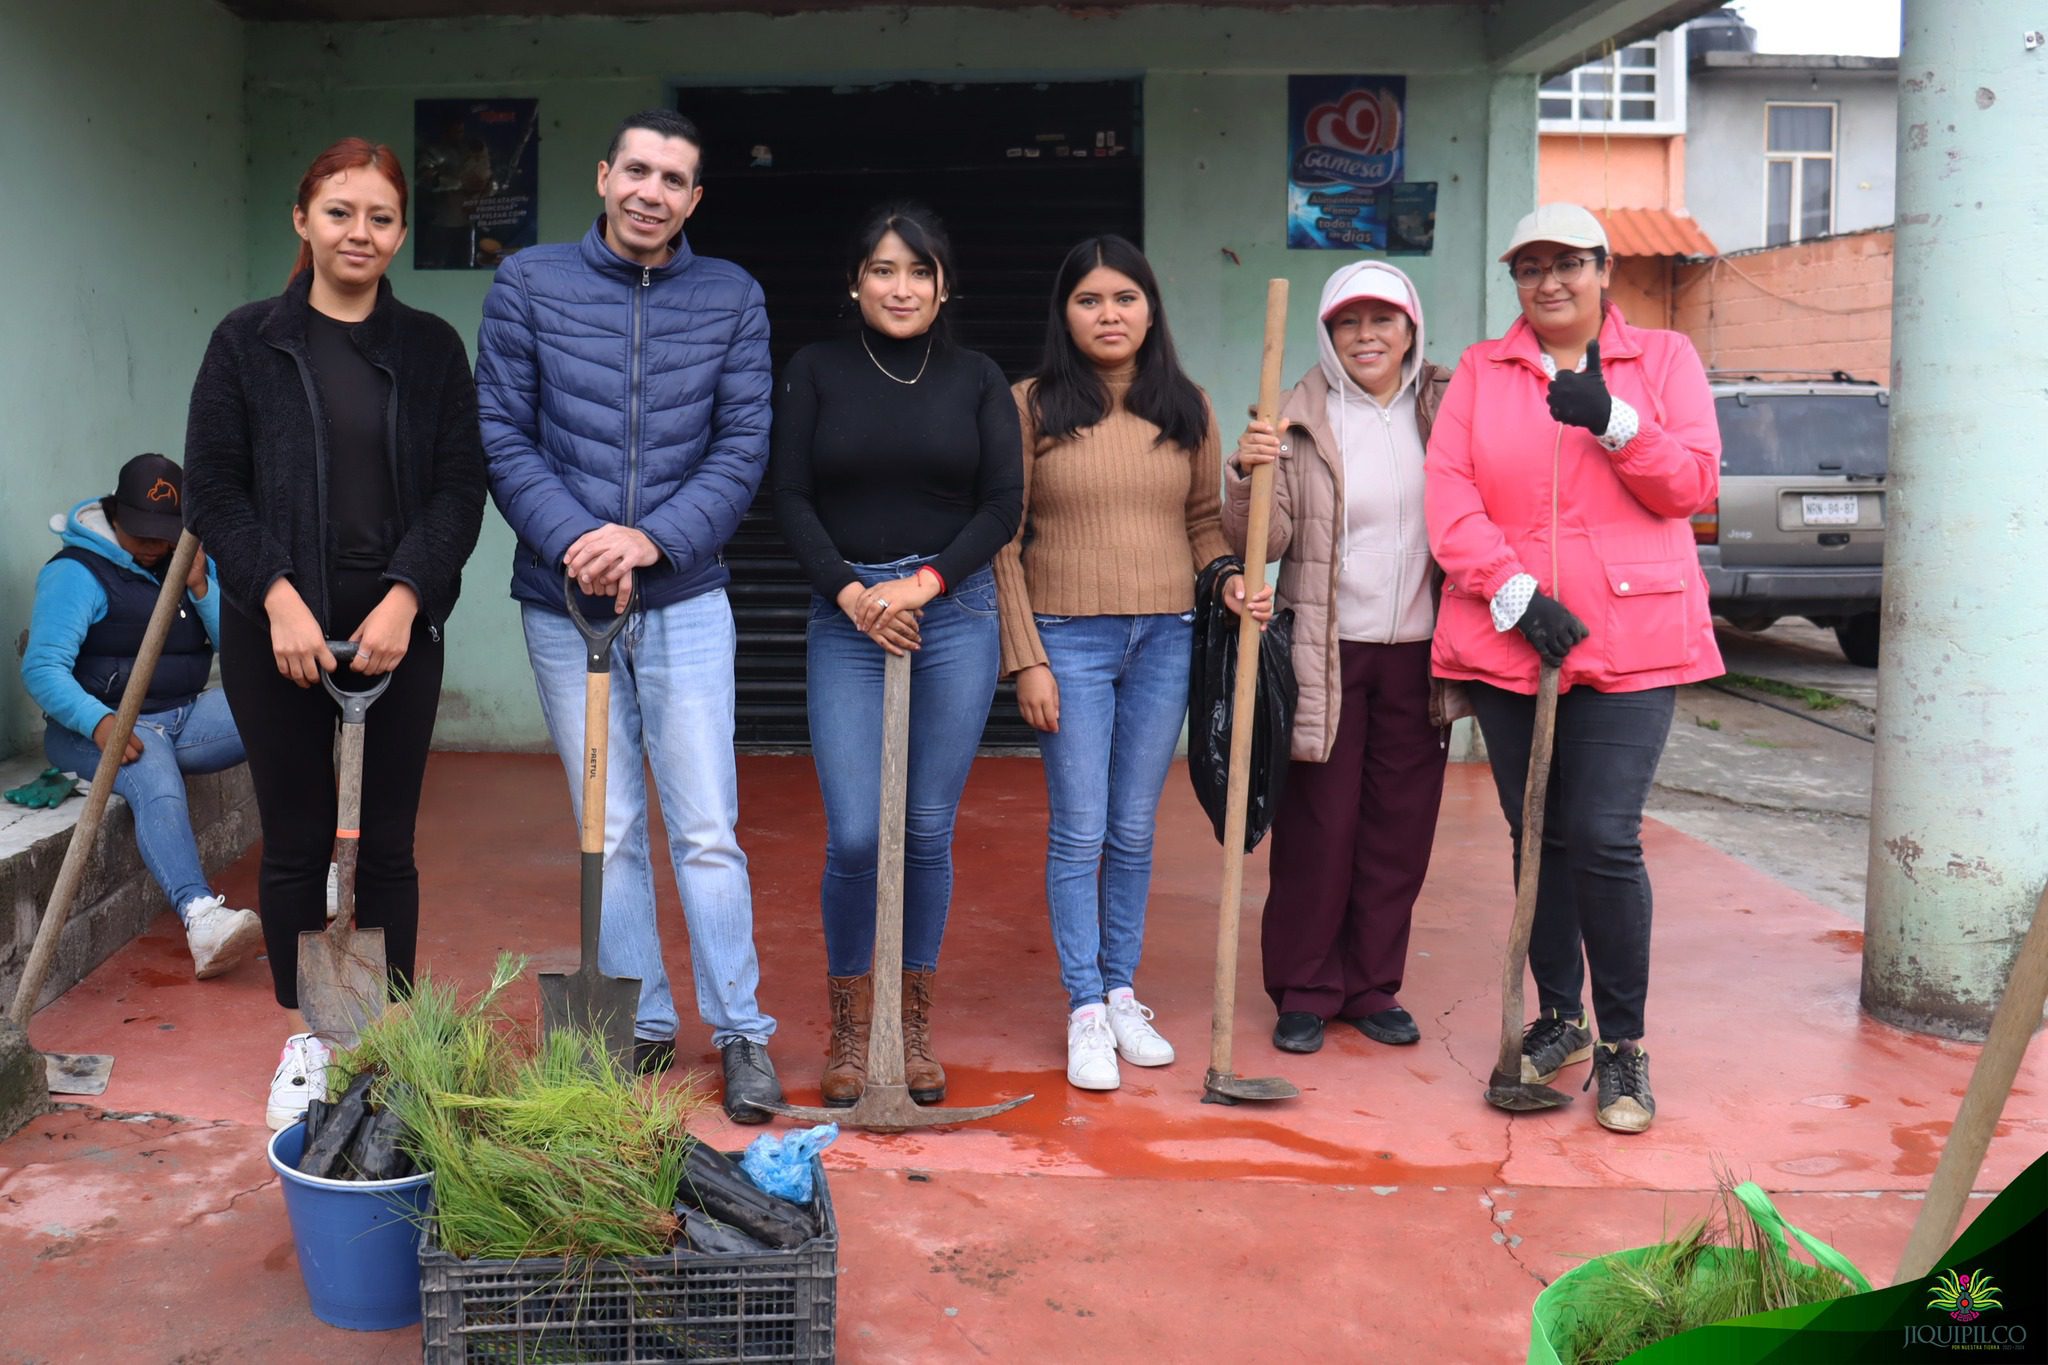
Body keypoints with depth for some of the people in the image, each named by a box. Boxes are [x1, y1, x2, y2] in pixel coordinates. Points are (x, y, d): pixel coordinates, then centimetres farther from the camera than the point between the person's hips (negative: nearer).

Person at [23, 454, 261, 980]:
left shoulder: (195, 563, 12)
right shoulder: (76, 572, -6)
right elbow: (43, 669, -15)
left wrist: (200, 587, -9)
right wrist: (98, 721, -32)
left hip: (186, 715, 5)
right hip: (100, 724, -5)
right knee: (156, 783, -37)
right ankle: (202, 919, -56)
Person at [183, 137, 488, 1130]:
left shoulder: (431, 349, 7)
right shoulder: (247, 342, 3)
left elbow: (460, 489, 1)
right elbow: (212, 489, -1)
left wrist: (405, 598, -12)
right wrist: (278, 598, -13)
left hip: (398, 629, 1)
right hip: (276, 634, -1)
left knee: (385, 844, 5)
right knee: (295, 842, 7)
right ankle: (305, 1041, 20)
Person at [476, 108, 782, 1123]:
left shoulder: (732, 299, 3)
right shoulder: (529, 284, 2)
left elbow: (743, 446, -2)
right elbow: (501, 435, -1)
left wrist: (653, 539, -15)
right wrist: (574, 538, -16)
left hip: (685, 600, -1)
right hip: (563, 600, 1)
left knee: (707, 831, 0)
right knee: (608, 831, 9)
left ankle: (741, 1033, 12)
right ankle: (641, 1025, 23)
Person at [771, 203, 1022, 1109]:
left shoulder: (977, 379, 8)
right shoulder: (816, 372, 6)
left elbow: (1003, 506, 2)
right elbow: (791, 499, 2)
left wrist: (926, 581, -11)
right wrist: (849, 591, -11)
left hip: (956, 613, 1)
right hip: (846, 616, -1)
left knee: (929, 830, 5)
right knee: (854, 836, -6)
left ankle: (913, 1025, 21)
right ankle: (849, 1027, 15)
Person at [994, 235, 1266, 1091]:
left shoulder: (1187, 409, 9)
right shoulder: (1030, 407, -1)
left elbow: (1204, 520, 14)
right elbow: (1003, 543, -2)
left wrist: (1231, 577, -7)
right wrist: (1026, 659, -8)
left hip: (1166, 639, 3)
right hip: (1069, 638, -3)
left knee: (1134, 830, 10)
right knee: (1079, 831, -1)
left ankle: (1122, 993, 23)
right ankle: (1085, 1011, 10)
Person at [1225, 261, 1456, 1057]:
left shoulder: (1448, 411, 6)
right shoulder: (1301, 422, -2)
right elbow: (1265, 543, -6)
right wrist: (1251, 477, -23)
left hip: (1418, 653, 3)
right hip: (1327, 654, -3)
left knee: (1401, 830, 8)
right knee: (1318, 828, 2)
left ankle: (1374, 988, 23)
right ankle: (1305, 992, 16)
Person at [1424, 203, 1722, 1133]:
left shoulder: (1664, 359, 10)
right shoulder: (1479, 372, 11)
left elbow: (1694, 484, 0)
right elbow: (1448, 495, -2)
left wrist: (1611, 420, -15)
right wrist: (1513, 594, -14)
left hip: (1629, 641, -2)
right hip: (1506, 640, 2)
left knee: (1605, 841, -9)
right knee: (1537, 838, 10)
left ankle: (1623, 1044, 7)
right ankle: (1559, 1021, 26)